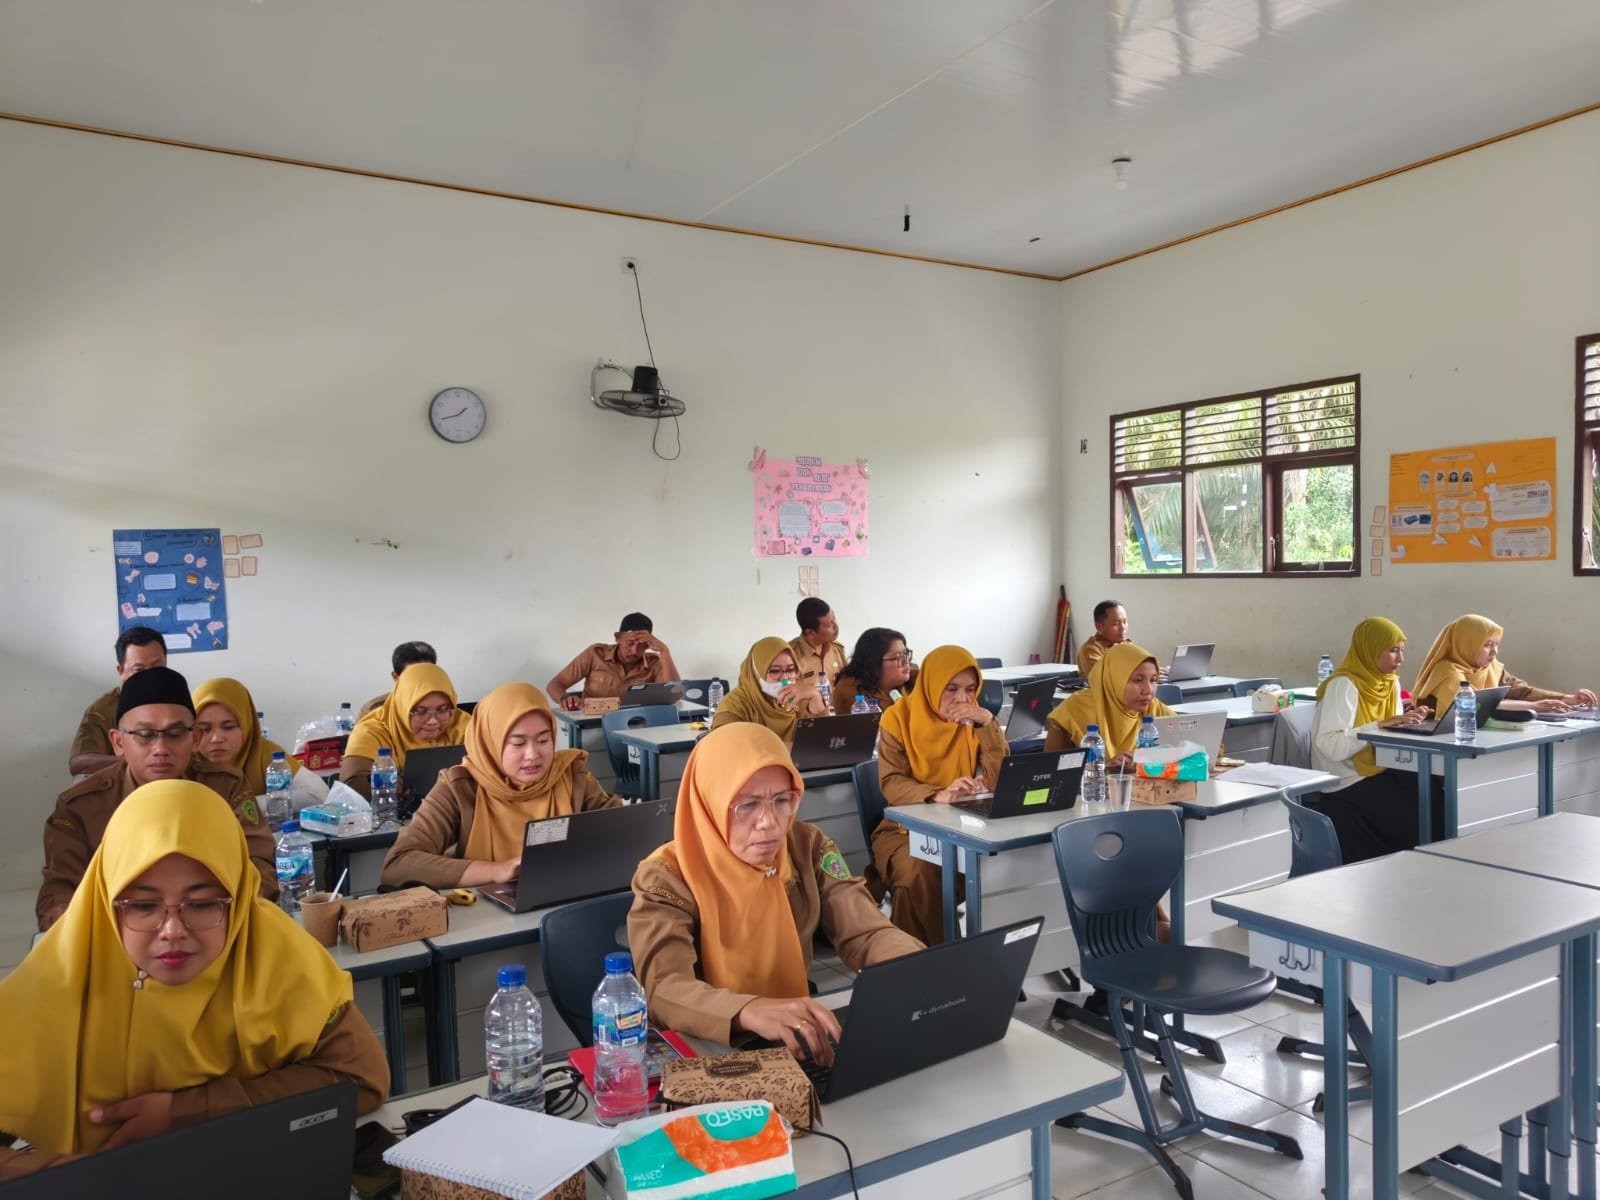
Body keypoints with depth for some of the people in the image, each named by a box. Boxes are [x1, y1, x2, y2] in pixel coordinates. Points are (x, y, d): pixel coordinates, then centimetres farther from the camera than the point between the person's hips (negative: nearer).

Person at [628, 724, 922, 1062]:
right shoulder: (667, 877, -15)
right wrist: (750, 1011, -46)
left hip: (797, 1047, 4)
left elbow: (868, 934, -7)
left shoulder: (808, 848, -3)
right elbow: (665, 991, -28)